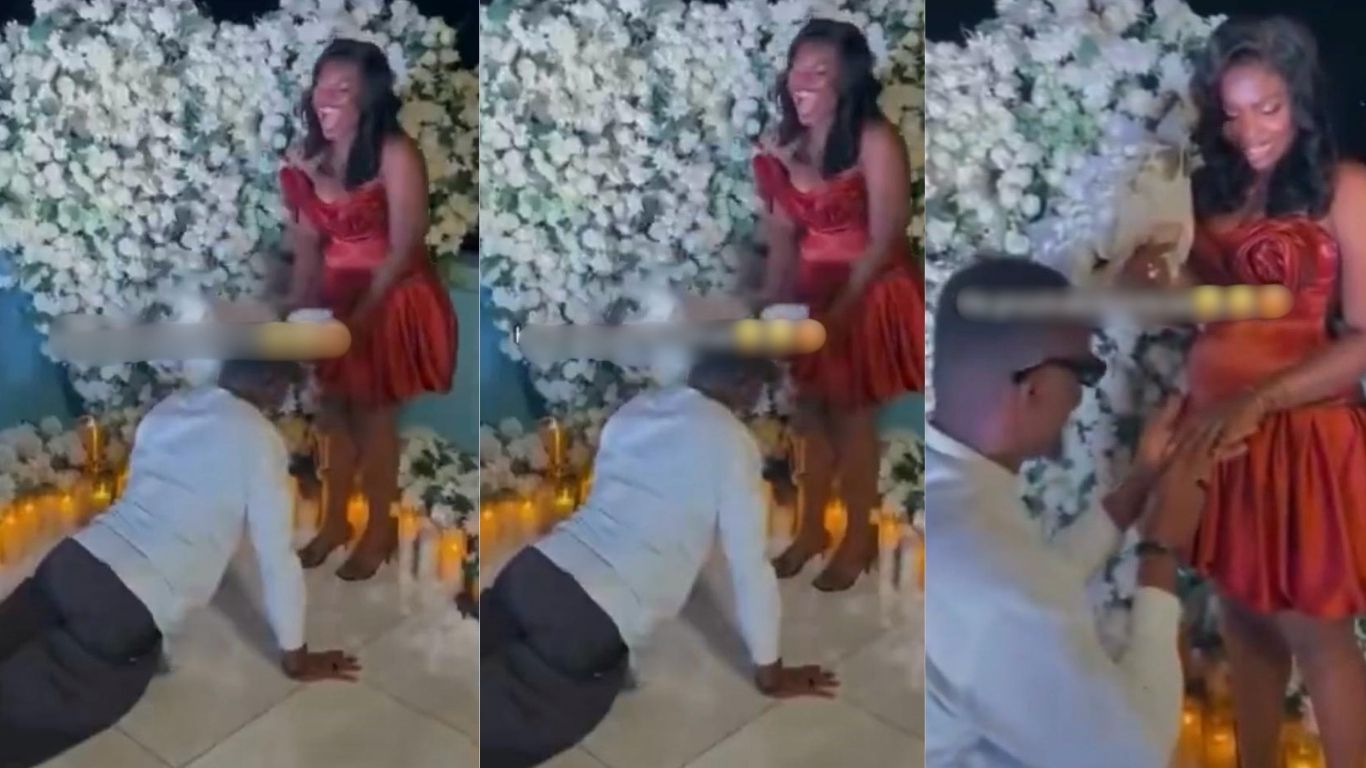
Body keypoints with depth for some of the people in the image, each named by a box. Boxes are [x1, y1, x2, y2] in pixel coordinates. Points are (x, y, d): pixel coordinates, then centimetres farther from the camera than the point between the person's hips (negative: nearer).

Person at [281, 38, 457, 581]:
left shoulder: (396, 156, -19)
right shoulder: (307, 159, -1)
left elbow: (403, 250, -19)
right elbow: (308, 241, 4)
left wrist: (361, 314, -20)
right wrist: (300, 301, -7)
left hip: (389, 301, -5)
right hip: (335, 297, 5)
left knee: (374, 416, 6)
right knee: (335, 411, 15)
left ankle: (380, 531, 25)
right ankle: (335, 522, 33)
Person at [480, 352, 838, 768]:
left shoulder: (638, 405, 15)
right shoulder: (730, 440, -5)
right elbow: (750, 566, -2)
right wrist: (770, 674, 9)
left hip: (533, 568, 7)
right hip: (590, 619, -7)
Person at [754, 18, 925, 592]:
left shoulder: (875, 142, -18)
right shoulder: (784, 146, 0)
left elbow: (884, 240, -17)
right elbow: (783, 232, 3)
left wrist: (841, 308, -18)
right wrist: (773, 297, -7)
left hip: (868, 295, -5)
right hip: (812, 291, 5)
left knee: (853, 417, 7)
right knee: (812, 412, 14)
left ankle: (860, 538, 25)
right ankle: (811, 528, 31)